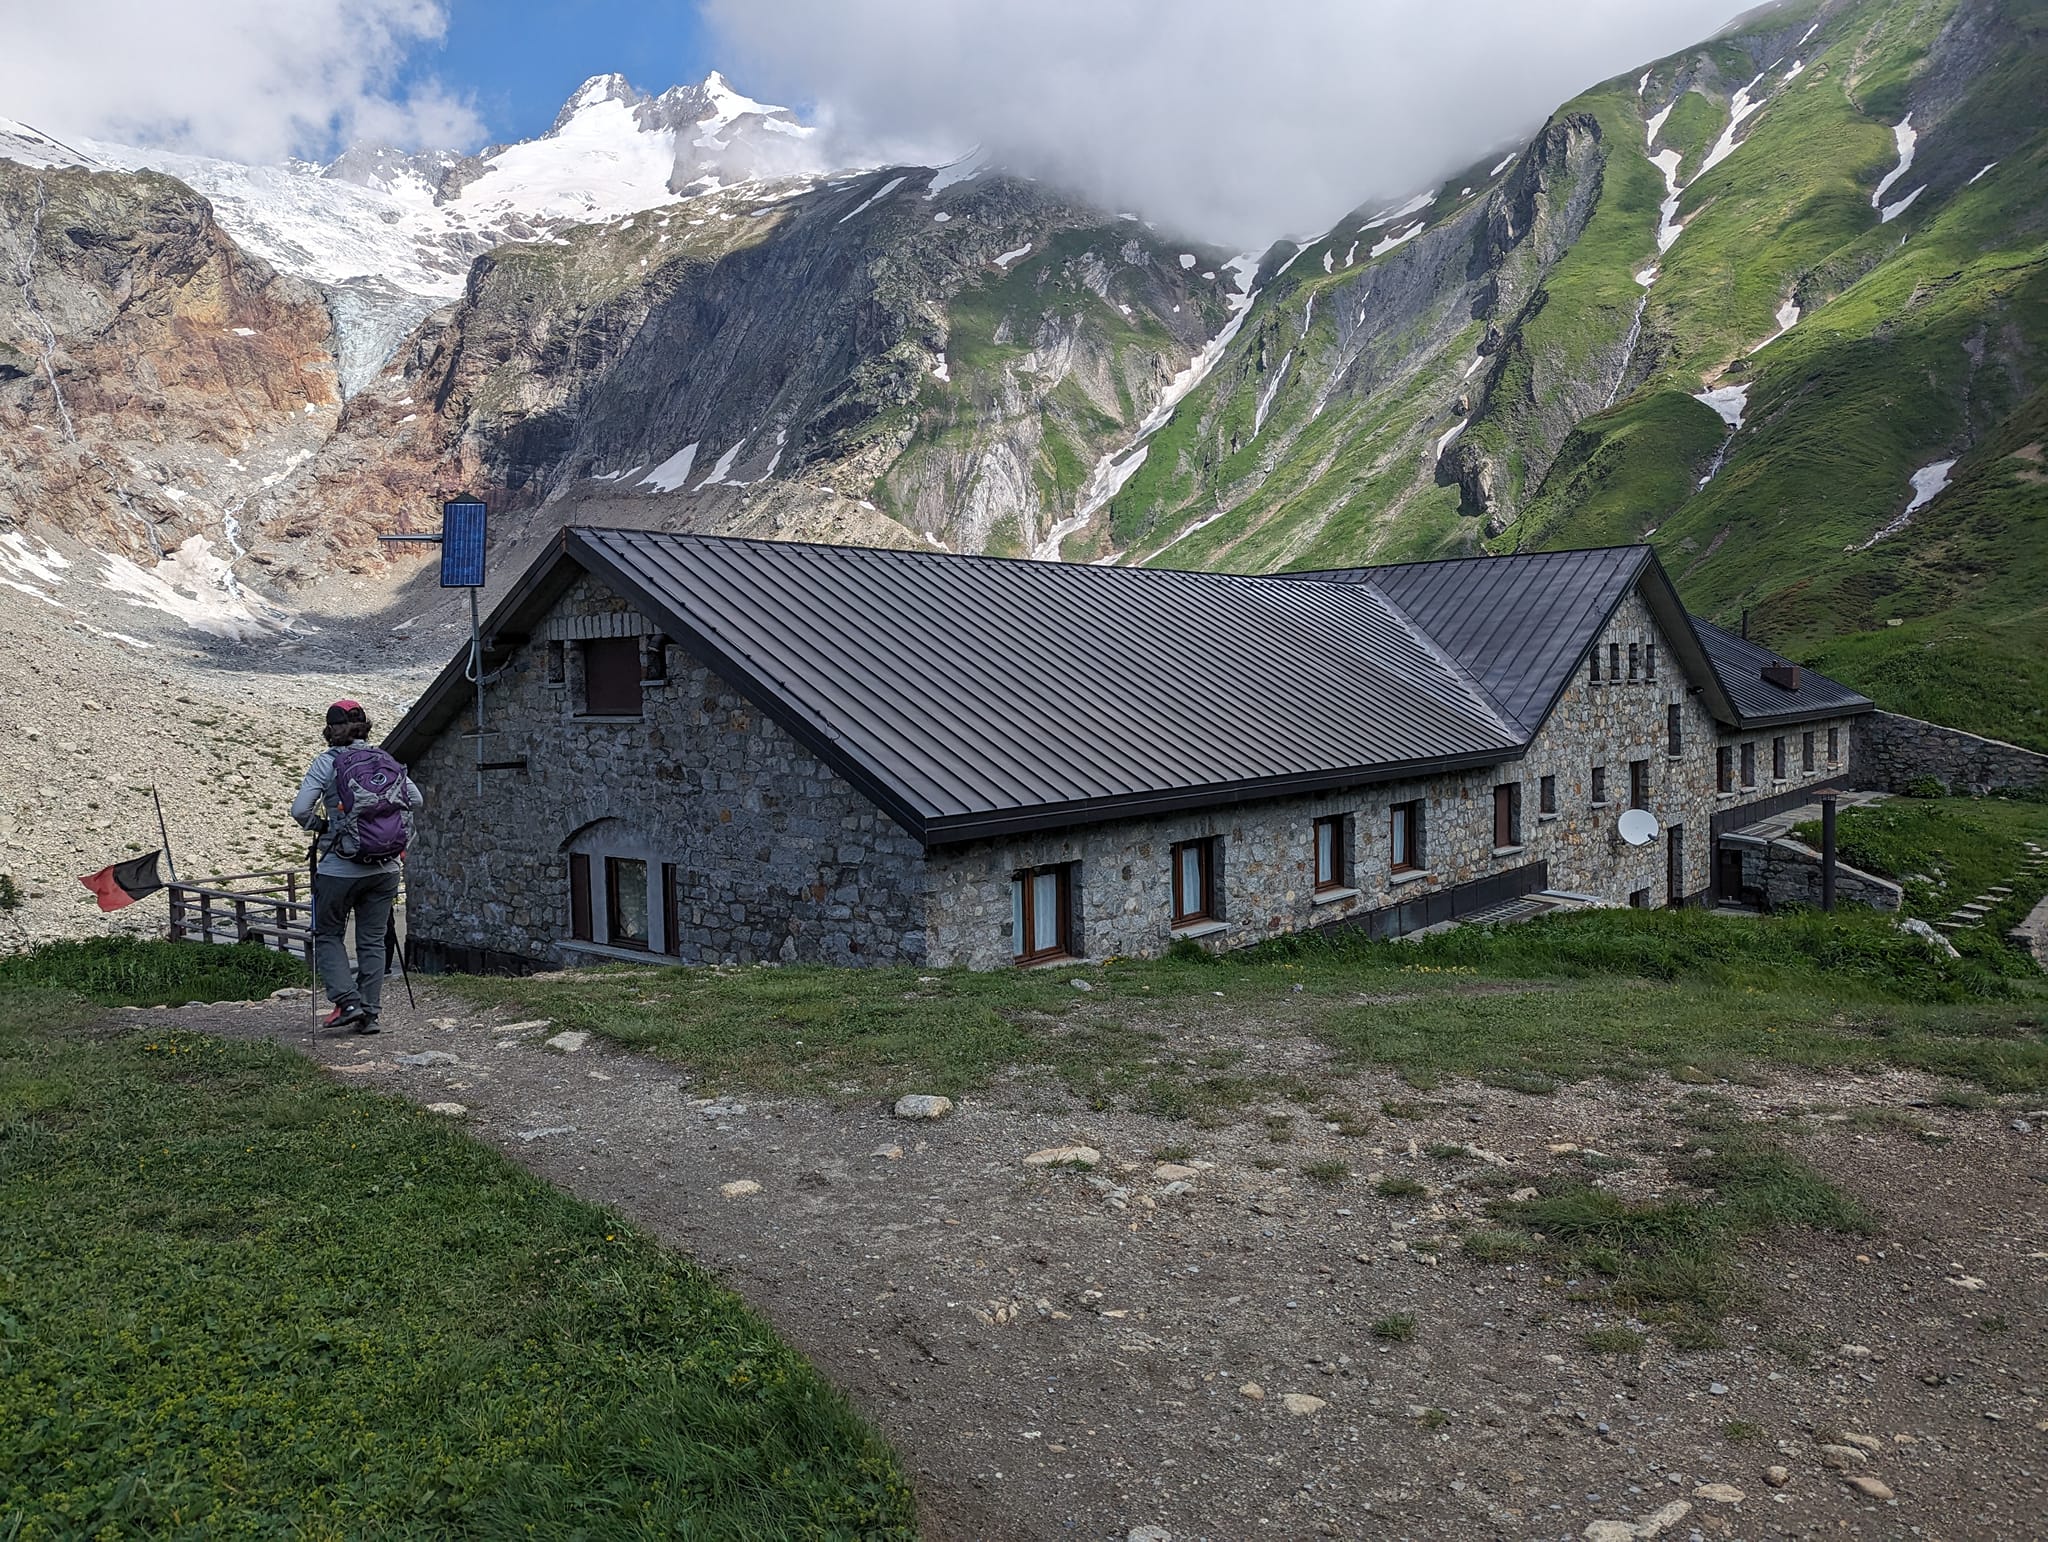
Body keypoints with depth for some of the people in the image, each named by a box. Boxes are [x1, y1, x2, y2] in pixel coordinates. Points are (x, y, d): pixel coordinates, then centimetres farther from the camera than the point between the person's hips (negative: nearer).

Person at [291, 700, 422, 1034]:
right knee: (374, 940, 11)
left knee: (328, 935, 14)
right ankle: (370, 1013, 11)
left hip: (340, 868, -3)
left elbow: (300, 810, -12)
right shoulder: (387, 760, 4)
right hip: (386, 868, 3)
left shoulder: (327, 761, -6)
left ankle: (347, 1002, 0)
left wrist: (319, 826, 7)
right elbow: (415, 799, 14)